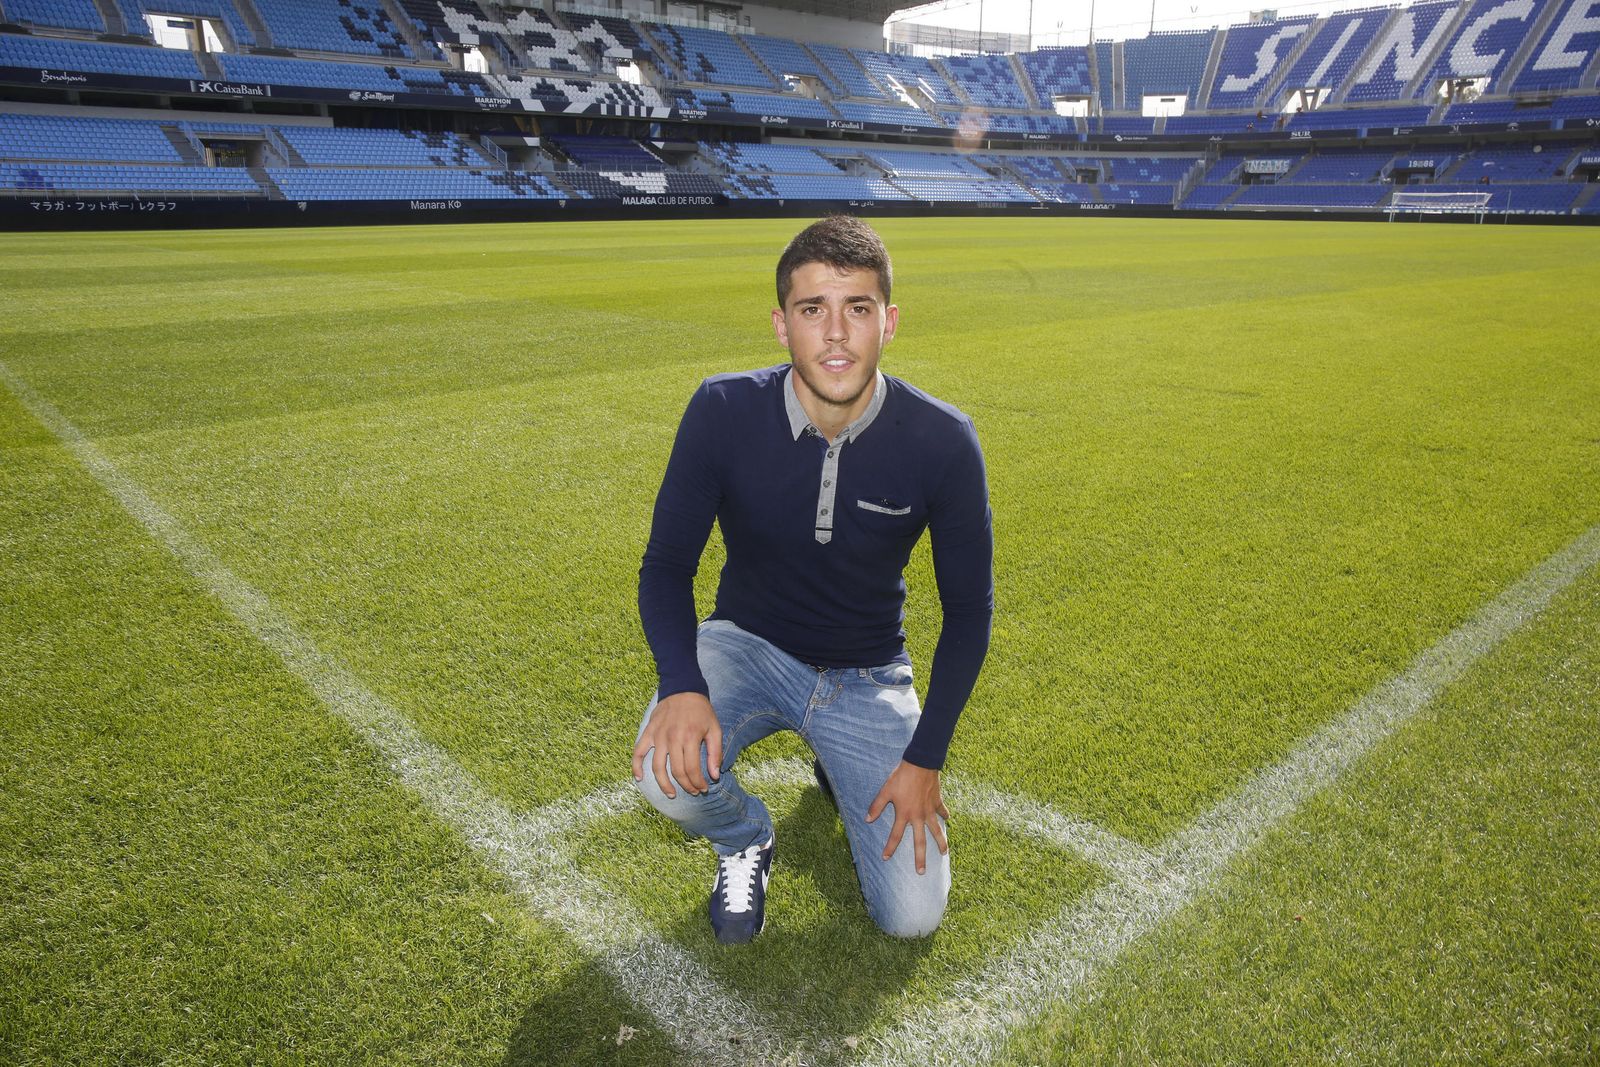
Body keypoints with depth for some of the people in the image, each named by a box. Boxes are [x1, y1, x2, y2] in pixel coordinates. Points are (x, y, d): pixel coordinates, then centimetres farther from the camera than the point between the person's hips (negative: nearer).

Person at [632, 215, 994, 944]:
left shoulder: (942, 442, -20)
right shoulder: (723, 412, -21)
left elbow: (968, 608, -9)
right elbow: (666, 565, -13)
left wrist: (925, 758, -11)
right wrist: (682, 686, -32)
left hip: (867, 676, 1)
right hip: (746, 645, 0)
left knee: (912, 916, -4)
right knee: (668, 771, -33)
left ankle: (842, 769, 28)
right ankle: (744, 839, 7)